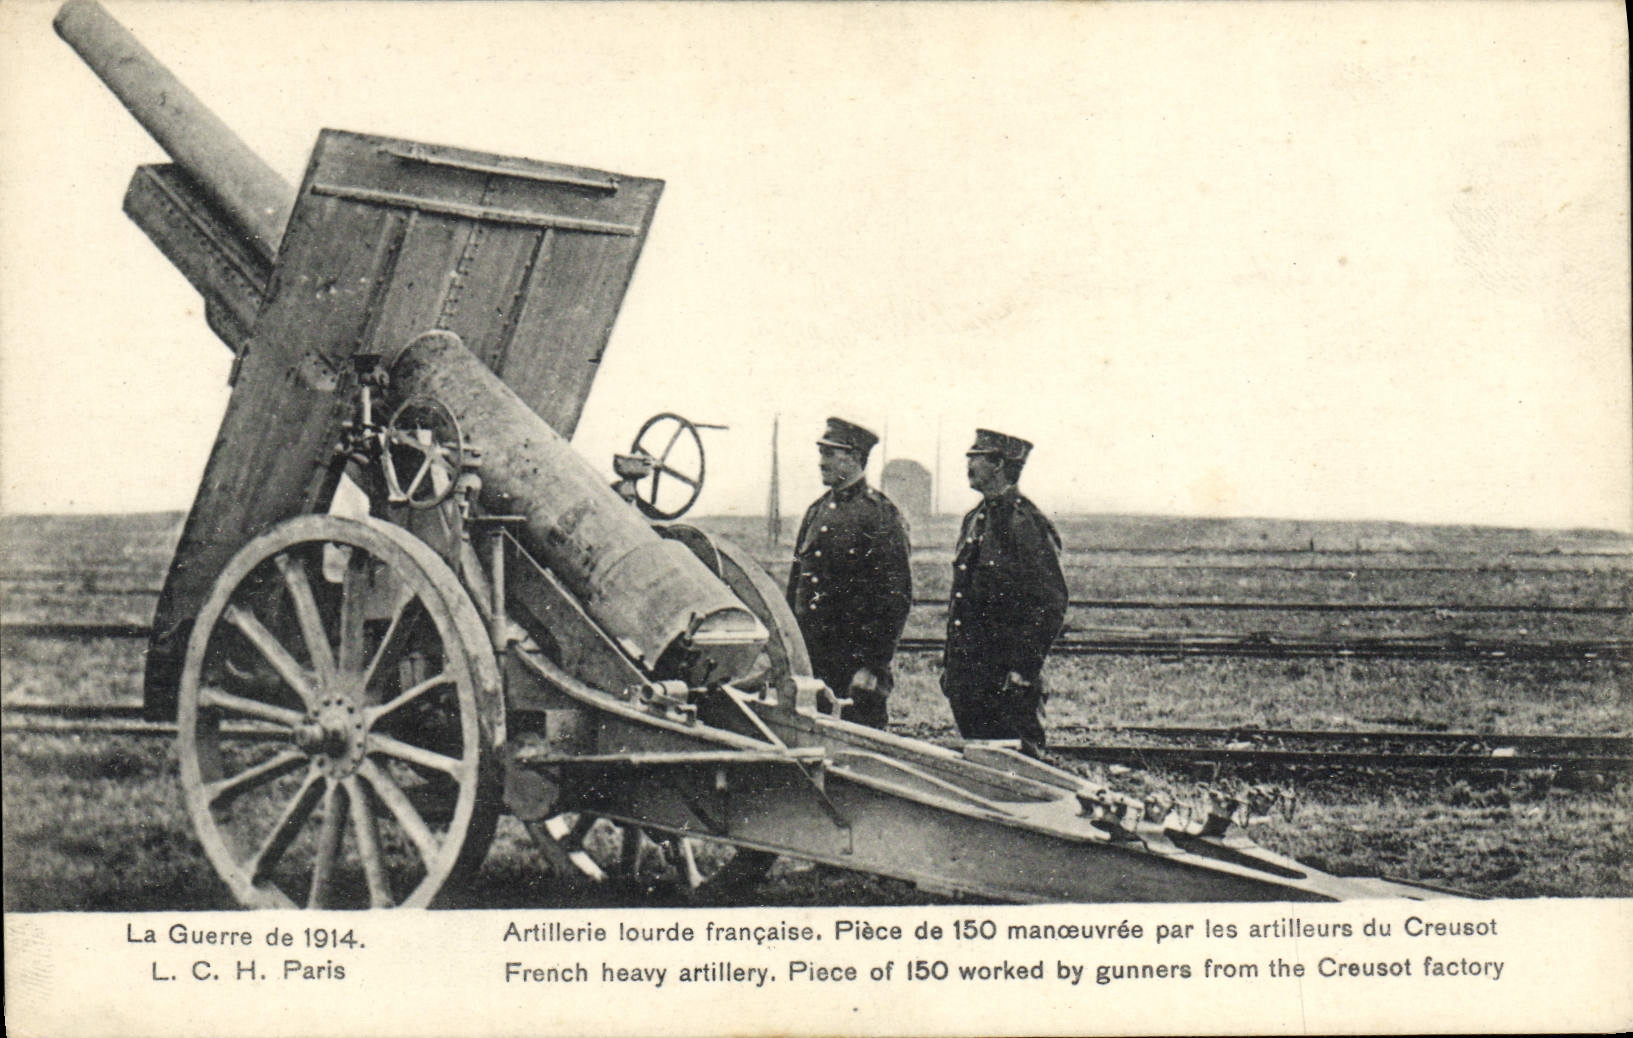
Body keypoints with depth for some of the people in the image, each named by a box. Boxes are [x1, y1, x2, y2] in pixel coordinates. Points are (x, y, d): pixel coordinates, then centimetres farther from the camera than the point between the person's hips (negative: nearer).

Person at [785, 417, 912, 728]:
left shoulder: (881, 514, -7)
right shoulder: (816, 511, 14)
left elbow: (897, 596, -11)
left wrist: (873, 665, -15)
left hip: (855, 659, -6)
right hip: (808, 655, 6)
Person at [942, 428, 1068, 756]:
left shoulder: (1026, 523, -12)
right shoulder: (974, 519, 15)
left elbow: (1052, 604, -14)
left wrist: (1024, 668, -18)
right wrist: (949, 663, 17)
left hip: (1007, 679, -8)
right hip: (966, 673, 8)